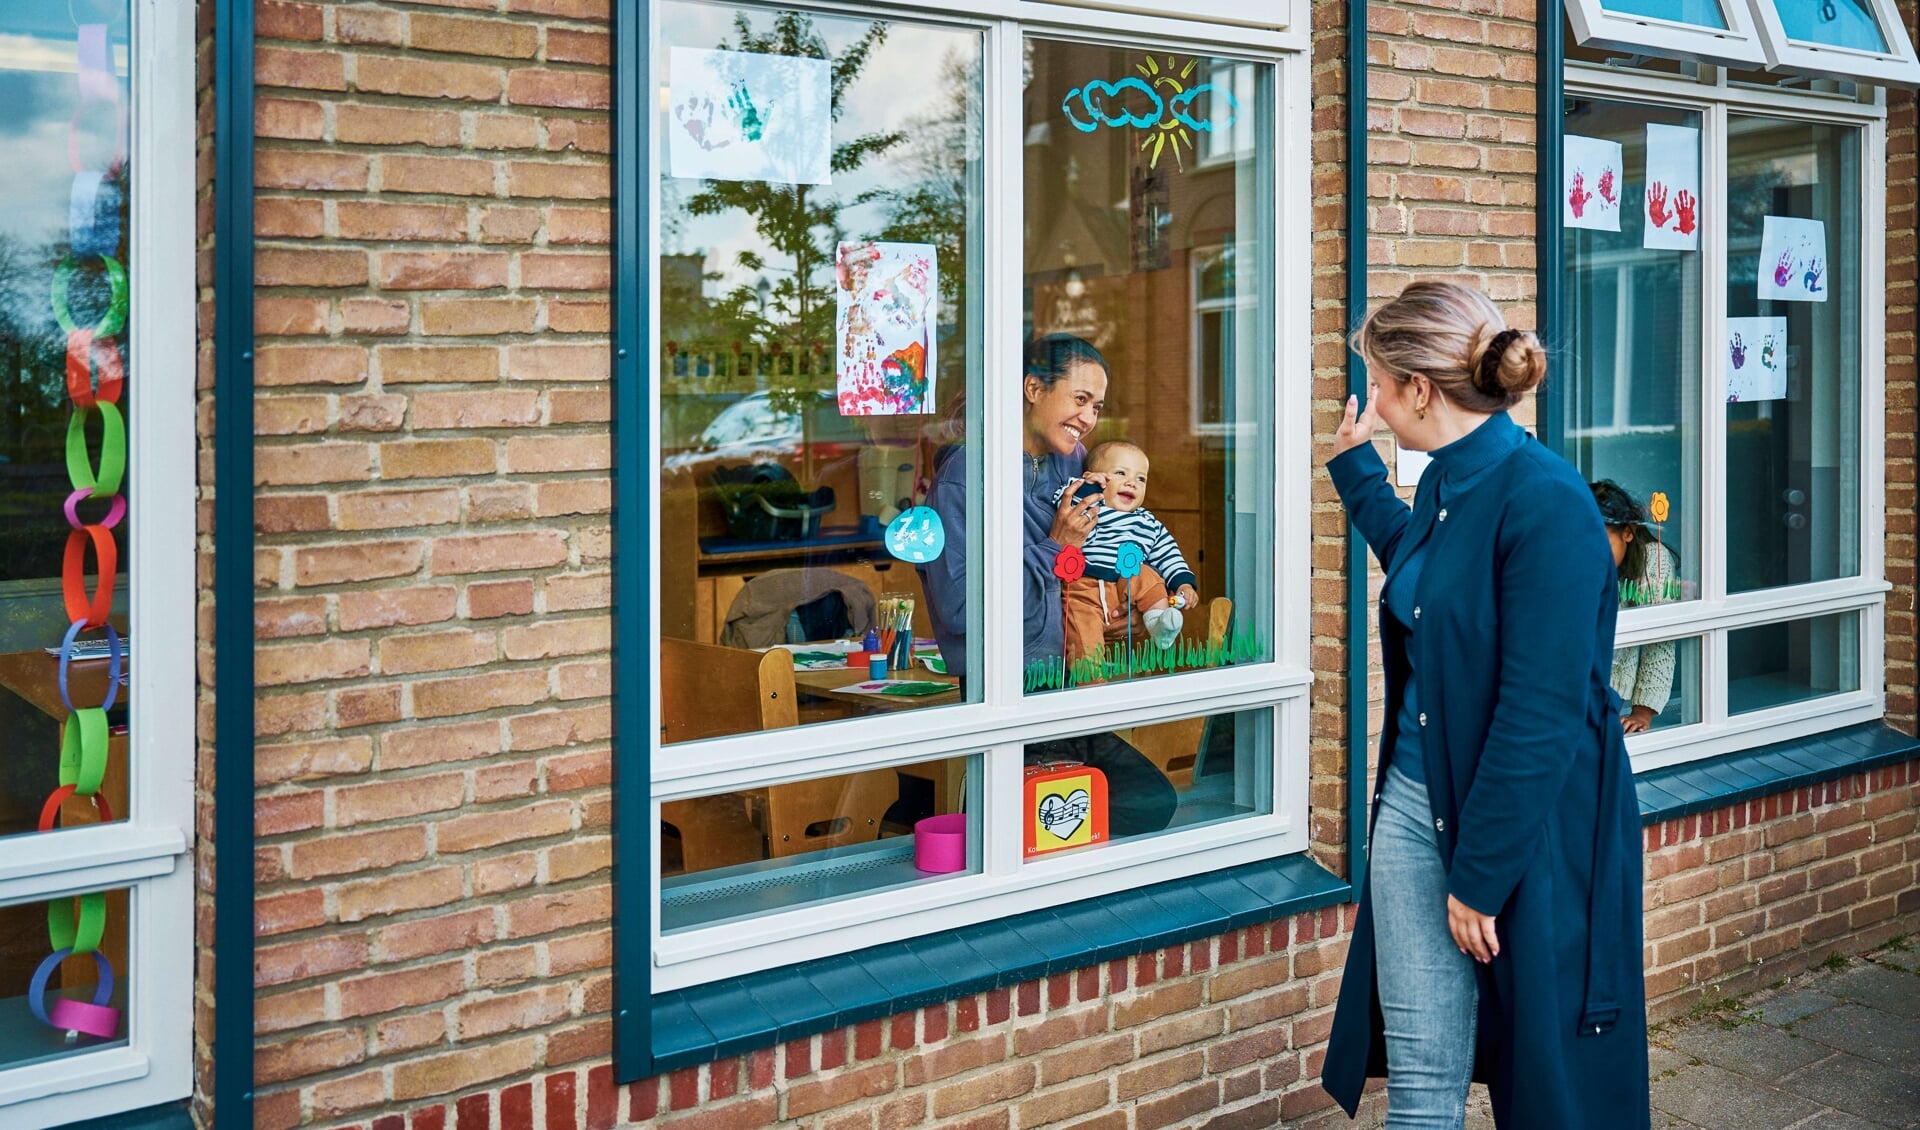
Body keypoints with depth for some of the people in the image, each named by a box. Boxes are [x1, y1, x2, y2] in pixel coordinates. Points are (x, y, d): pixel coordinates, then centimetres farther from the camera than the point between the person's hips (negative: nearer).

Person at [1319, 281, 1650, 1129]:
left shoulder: (1545, 502, -21)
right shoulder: (1447, 485, 6)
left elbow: (1540, 712, -23)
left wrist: (1479, 873, -19)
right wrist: (1353, 461, 37)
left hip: (1530, 828, -7)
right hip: (1417, 799, 8)